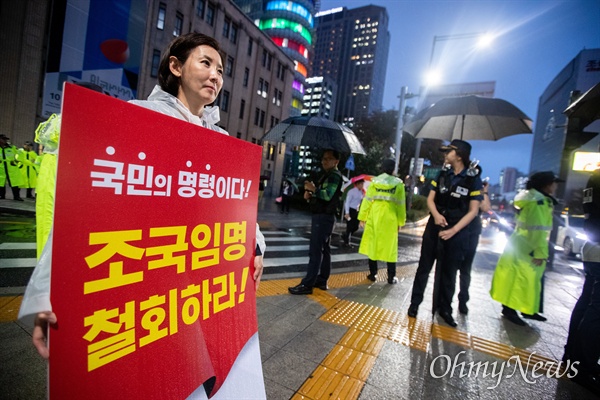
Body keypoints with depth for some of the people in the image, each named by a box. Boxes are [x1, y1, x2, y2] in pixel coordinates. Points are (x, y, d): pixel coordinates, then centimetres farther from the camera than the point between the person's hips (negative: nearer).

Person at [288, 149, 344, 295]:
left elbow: (327, 195, -26)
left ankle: (307, 284, -8)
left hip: (324, 217, -11)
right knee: (323, 249, 13)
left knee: (315, 251, -11)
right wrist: (310, 195, 4)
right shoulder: (326, 175, 21)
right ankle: (321, 280, 21)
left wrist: (313, 188, -16)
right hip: (321, 216, 11)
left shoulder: (334, 175, -11)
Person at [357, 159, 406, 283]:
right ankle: (391, 277, 13)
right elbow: (400, 204, 1)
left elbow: (367, 200, 0)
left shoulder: (374, 182, 1)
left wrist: (362, 217, 5)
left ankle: (372, 274, 15)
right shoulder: (398, 184, -1)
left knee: (372, 245, 10)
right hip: (390, 220, -1)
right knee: (390, 248, 7)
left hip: (374, 218, 1)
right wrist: (400, 222, 9)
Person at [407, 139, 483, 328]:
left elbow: (473, 211, -9)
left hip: (457, 232, -2)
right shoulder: (442, 174, 3)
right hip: (434, 227, 3)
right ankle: (415, 302, 18)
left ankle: (445, 308, 25)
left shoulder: (473, 179, -6)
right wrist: (436, 214, -18)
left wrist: (453, 230, -17)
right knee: (424, 266, 7)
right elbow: (430, 199, 3)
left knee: (449, 271, 9)